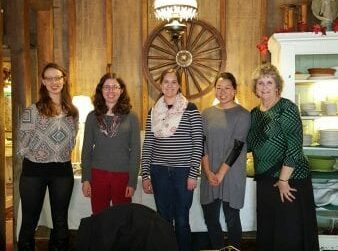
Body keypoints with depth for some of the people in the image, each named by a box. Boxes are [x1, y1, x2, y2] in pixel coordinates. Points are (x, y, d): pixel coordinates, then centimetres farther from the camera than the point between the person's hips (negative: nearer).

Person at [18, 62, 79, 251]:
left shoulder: (72, 111, 5)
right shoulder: (33, 110, -7)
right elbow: (23, 144, -5)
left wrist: (61, 155, 5)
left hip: (63, 170, 3)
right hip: (34, 170, -3)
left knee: (61, 221, 12)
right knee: (30, 221, 7)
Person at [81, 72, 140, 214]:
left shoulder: (131, 117, 0)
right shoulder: (93, 116, 5)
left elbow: (135, 151, -1)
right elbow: (87, 149, 7)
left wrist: (133, 182, -5)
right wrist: (85, 179, 1)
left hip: (123, 175, -1)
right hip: (98, 174, 1)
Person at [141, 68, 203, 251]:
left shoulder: (190, 109, -3)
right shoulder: (153, 112, 7)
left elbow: (198, 143, -4)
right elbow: (147, 145, 8)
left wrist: (193, 174, -9)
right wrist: (145, 175, 4)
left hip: (183, 171, -3)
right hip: (159, 172, 3)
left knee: (181, 220, 3)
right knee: (163, 218, 9)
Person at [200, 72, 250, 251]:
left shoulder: (242, 114, -3)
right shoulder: (207, 113, 9)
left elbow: (237, 146, -10)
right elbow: (203, 144, 4)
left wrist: (221, 173, -14)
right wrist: (208, 171, -8)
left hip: (232, 174, -4)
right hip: (209, 174, 4)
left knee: (231, 217, 2)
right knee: (210, 217, 8)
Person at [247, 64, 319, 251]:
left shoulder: (286, 108, -11)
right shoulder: (254, 113, 10)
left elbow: (295, 146, -17)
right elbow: (249, 144, 18)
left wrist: (283, 180, -18)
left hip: (290, 180, -7)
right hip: (265, 180, 7)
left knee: (290, 234, 0)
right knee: (266, 231, 15)